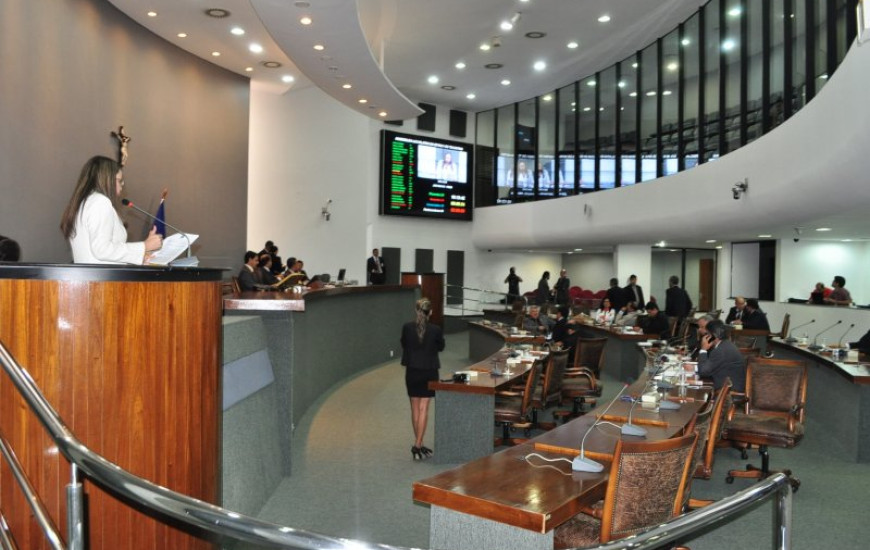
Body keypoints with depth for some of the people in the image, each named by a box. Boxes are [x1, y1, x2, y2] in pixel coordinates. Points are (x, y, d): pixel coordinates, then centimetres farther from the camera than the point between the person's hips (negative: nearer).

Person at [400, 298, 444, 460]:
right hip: (429, 371, -2)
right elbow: (441, 347, 3)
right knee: (423, 408, 3)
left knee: (415, 408, 14)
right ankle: (417, 445, -1)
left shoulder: (407, 328, -10)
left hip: (412, 371, 2)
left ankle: (419, 444, 23)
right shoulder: (435, 329, -14)